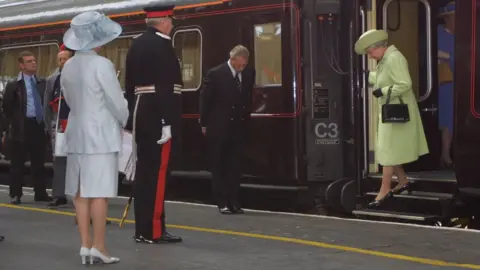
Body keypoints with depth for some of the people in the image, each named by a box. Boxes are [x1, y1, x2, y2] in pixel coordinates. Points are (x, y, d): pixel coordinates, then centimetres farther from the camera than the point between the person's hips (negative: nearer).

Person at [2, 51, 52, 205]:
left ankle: (40, 193, 14)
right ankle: (15, 194, 6)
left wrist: (45, 121, 6)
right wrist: (13, 123, -4)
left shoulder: (42, 83, 10)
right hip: (22, 127, -4)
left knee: (39, 162, 8)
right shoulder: (14, 85, -2)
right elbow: (6, 106, -1)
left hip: (38, 125, 4)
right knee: (18, 163, 0)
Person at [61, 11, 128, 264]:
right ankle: (98, 246, -2)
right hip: (101, 132, -7)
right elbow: (117, 102, -10)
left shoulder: (68, 67, 6)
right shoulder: (101, 64, -14)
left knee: (80, 191, 8)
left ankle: (85, 244, 11)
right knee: (99, 191, -3)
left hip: (77, 131, 7)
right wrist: (127, 122, 7)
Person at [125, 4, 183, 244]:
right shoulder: (162, 44, -12)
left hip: (141, 114, 9)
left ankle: (142, 229, 16)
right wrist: (167, 122, -21)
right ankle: (153, 231, -2)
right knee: (158, 172, -5)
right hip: (157, 116, -9)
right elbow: (164, 87, -20)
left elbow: (129, 84, 17)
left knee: (144, 170, 11)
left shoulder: (136, 44, 15)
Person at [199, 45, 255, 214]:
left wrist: (246, 119, 5)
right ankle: (222, 202, 6)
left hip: (237, 127, 4)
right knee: (218, 166, 3)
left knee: (234, 167, 6)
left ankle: (233, 201, 10)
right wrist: (204, 124, -3)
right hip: (218, 128, -4)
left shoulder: (249, 74, 2)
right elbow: (205, 100, -4)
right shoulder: (215, 74, -10)